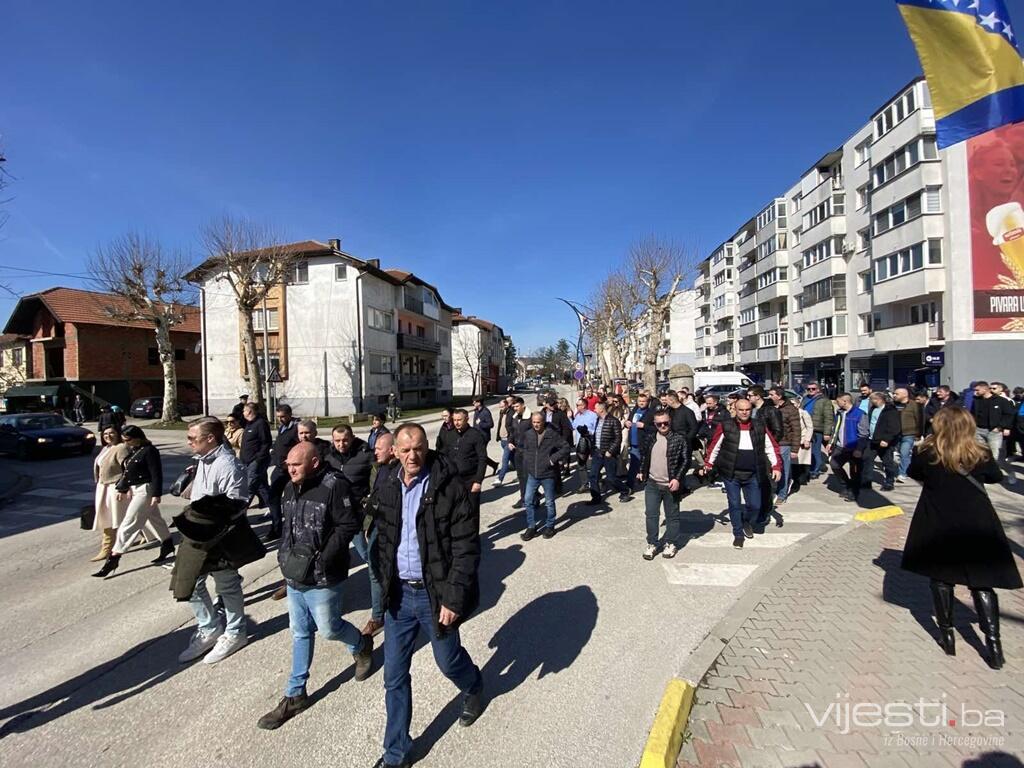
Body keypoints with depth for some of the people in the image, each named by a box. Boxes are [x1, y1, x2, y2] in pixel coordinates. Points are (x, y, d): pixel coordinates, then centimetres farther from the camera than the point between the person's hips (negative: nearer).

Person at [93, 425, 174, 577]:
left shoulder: (149, 451, -17)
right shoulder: (132, 451, 7)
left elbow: (156, 474, -19)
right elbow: (126, 472, 17)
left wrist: (156, 494, -21)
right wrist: (122, 489, 11)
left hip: (145, 490, -9)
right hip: (135, 490, 9)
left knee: (128, 525, -6)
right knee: (156, 519, 20)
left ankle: (113, 559, 1)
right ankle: (168, 546, 33)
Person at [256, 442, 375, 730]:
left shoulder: (335, 486, -22)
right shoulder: (291, 488, 4)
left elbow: (350, 525, -21)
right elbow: (287, 525, 17)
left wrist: (323, 558, -23)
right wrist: (284, 554, 6)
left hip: (323, 579, -7)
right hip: (294, 576, 7)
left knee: (328, 629, 8)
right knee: (300, 633, 18)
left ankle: (362, 645, 39)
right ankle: (295, 695, 34)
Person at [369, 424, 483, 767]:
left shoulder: (448, 488, -19)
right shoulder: (385, 488, -2)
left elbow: (466, 547, -17)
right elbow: (383, 539, 11)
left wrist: (454, 598, -19)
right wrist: (386, 584, 13)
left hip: (435, 593, -4)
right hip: (399, 593, 4)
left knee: (448, 661, 17)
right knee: (395, 675, 13)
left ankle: (473, 688, 52)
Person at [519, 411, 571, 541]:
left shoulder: (553, 434, -13)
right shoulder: (528, 434, 0)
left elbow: (566, 448, -13)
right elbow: (520, 447, 18)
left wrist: (553, 459, -18)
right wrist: (526, 457, 5)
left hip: (548, 474, -4)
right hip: (532, 474, 4)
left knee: (549, 502, 10)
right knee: (529, 501, 6)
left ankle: (549, 526, 27)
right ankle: (531, 527, 20)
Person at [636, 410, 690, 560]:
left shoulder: (679, 438, -10)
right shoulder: (649, 437, 4)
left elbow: (686, 460, -10)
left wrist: (678, 478, -17)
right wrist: (641, 471, 13)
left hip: (671, 485, -3)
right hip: (652, 484, 4)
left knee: (672, 516, 12)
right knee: (650, 515, 7)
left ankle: (671, 543, 28)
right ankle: (652, 543, 21)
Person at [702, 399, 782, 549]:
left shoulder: (760, 426, 2)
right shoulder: (726, 426, -5)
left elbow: (771, 447, 5)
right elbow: (715, 446, 3)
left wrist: (776, 466, -3)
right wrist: (708, 463, 4)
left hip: (753, 475, 2)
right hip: (731, 474, -2)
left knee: (755, 505, 4)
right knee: (734, 504, 5)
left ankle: (747, 522, 36)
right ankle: (738, 534, 22)